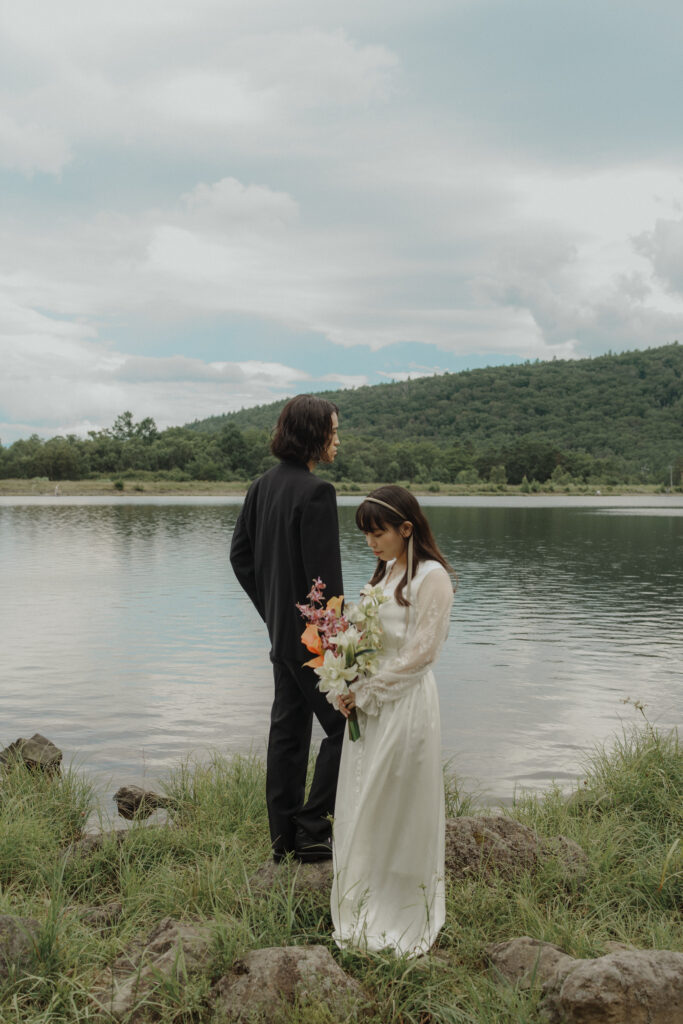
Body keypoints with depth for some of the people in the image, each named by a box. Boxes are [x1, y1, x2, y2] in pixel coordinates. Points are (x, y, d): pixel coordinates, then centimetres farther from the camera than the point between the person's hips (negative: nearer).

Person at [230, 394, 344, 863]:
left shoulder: (263, 486, 8)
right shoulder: (316, 491, -19)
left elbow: (240, 553, 14)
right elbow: (324, 574, -21)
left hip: (282, 632, 9)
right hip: (311, 634, -9)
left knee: (287, 730, 14)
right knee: (342, 727, 4)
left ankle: (284, 838, 22)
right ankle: (311, 831, 6)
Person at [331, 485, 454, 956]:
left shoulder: (431, 578, -15)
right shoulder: (387, 571, 11)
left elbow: (418, 654, -17)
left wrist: (364, 691, -13)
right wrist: (351, 689, 2)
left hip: (405, 702, -8)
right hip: (370, 702, 8)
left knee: (395, 805, 3)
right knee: (362, 804, 14)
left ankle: (400, 916, 20)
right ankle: (365, 905, 29)